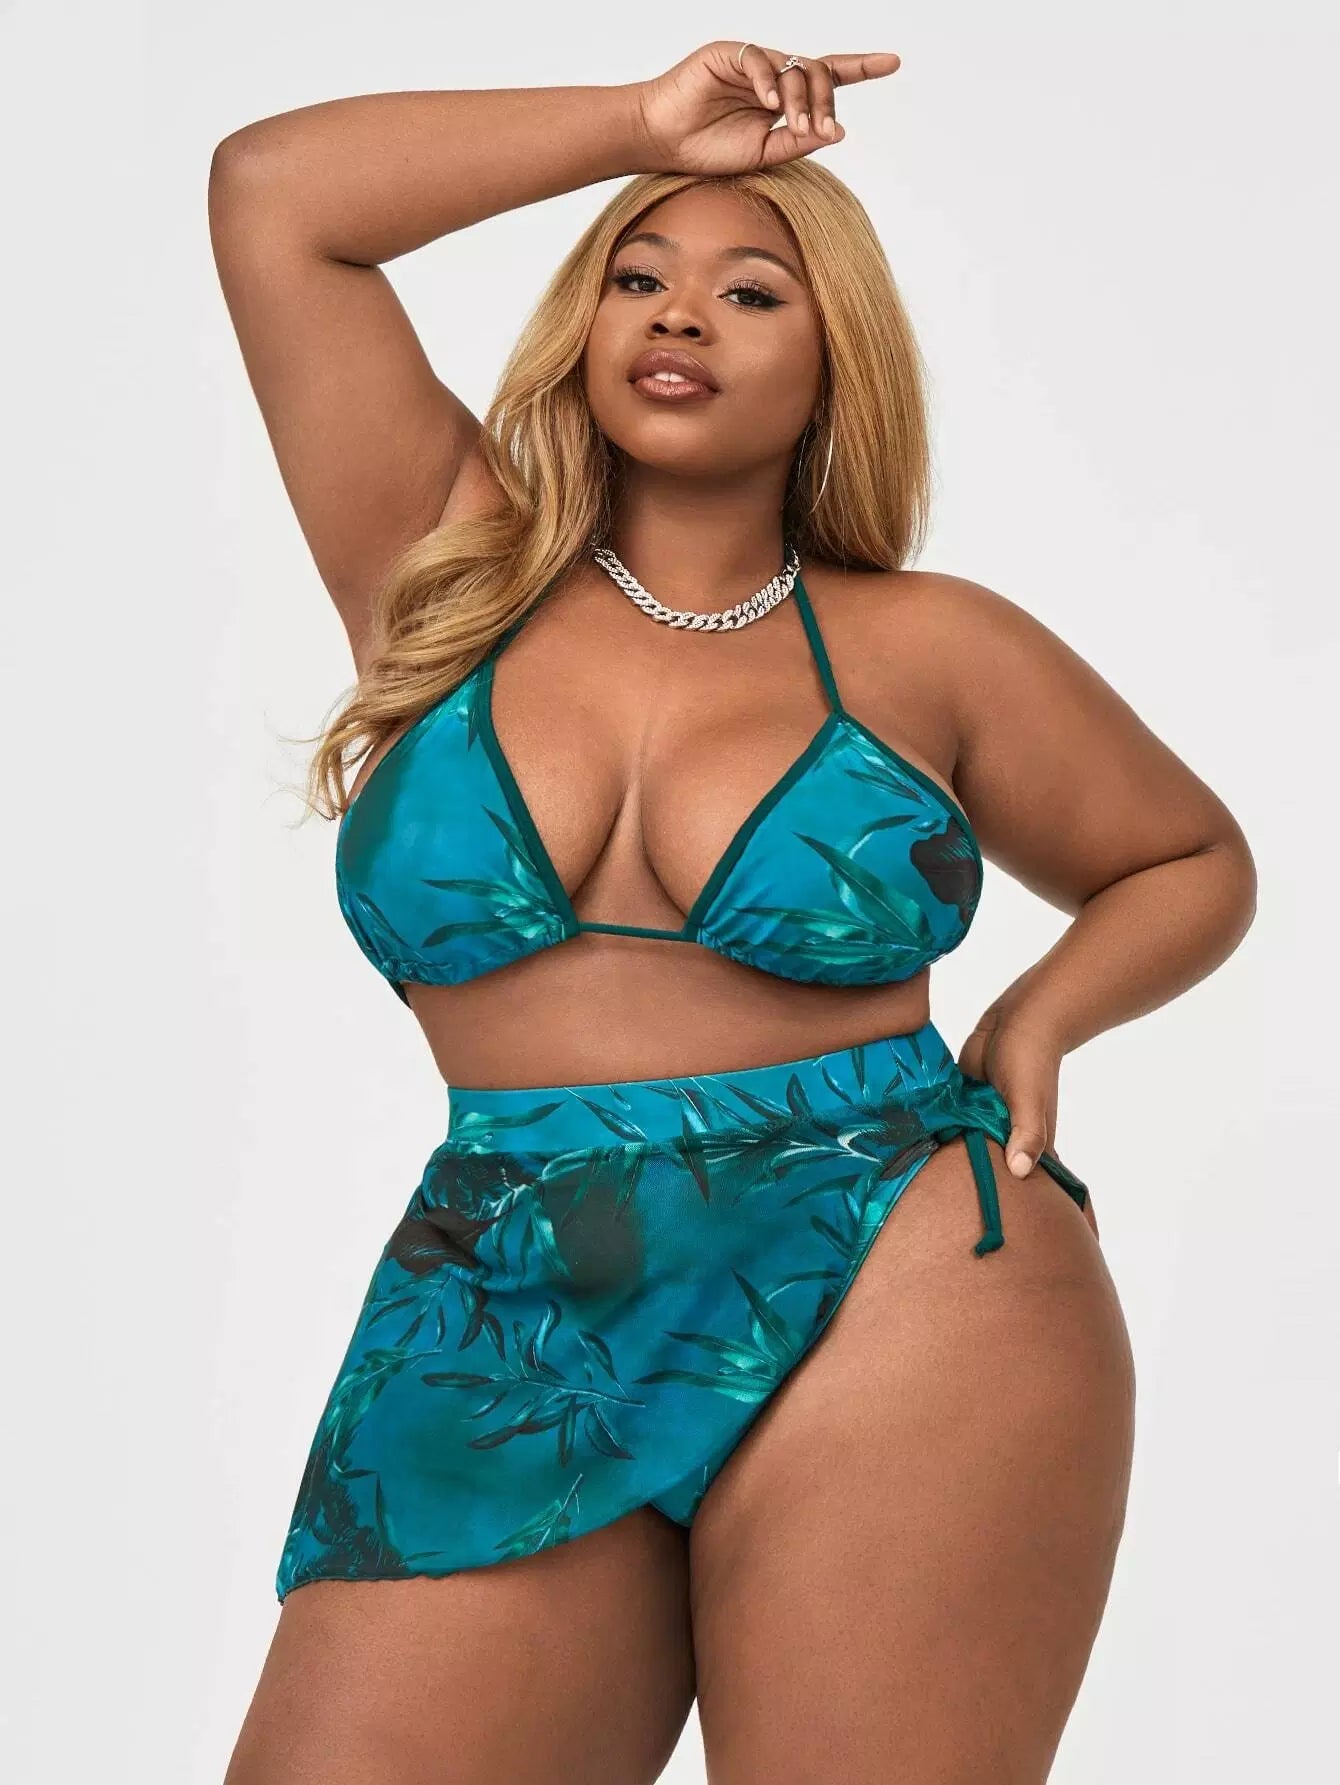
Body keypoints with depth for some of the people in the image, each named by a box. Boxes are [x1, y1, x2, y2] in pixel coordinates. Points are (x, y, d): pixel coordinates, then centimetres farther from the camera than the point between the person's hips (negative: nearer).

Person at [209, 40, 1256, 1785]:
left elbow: (1196, 866, 21)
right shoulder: (452, 570, 9)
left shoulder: (927, 647, 7)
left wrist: (1039, 1017, 2)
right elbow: (271, 187, 5)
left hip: (900, 1310, -1)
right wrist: (649, 125, 6)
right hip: (499, 1346, 1)